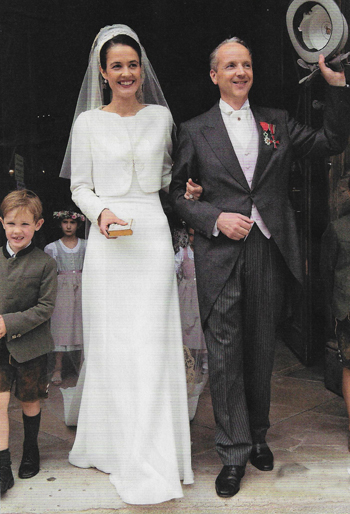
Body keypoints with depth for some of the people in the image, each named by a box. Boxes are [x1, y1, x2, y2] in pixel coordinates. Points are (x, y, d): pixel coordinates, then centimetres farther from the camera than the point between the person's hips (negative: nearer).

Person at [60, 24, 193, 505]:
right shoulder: (89, 122, 5)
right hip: (109, 241, 0)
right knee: (111, 346, 3)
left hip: (153, 235, 1)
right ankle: (114, 442, 19)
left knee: (152, 347, -1)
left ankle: (150, 461, 11)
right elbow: (80, 187, 6)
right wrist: (101, 212, -12)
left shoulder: (161, 116, 10)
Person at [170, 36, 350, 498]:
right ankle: (234, 452, 13)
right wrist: (216, 218, -10)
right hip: (220, 256, -2)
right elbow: (178, 192, 6)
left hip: (268, 252, 2)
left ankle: (258, 435, 31)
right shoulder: (195, 131, 7)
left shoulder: (277, 123, 13)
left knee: (261, 350, 12)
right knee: (225, 354, 0)